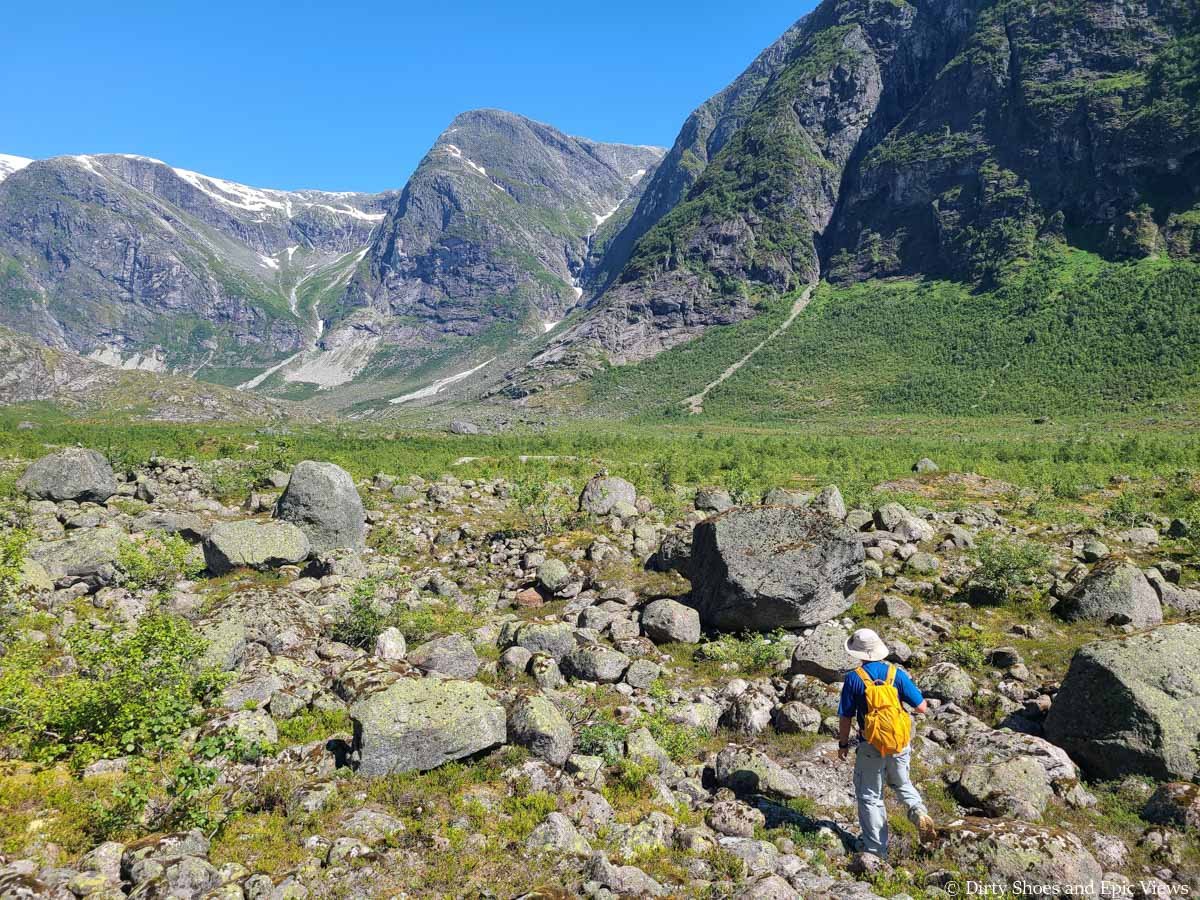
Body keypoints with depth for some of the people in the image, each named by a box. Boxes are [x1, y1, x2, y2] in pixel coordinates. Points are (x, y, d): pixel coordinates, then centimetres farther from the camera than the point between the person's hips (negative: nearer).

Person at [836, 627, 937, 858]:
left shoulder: (853, 678, -11)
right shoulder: (896, 674, -6)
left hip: (871, 747, -3)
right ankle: (918, 811, 0)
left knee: (870, 797, 11)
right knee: (901, 783, 27)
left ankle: (877, 851, 12)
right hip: (900, 744, 3)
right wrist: (920, 707, 19)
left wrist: (843, 744, 8)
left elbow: (846, 717, -6)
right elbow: (922, 708, -5)